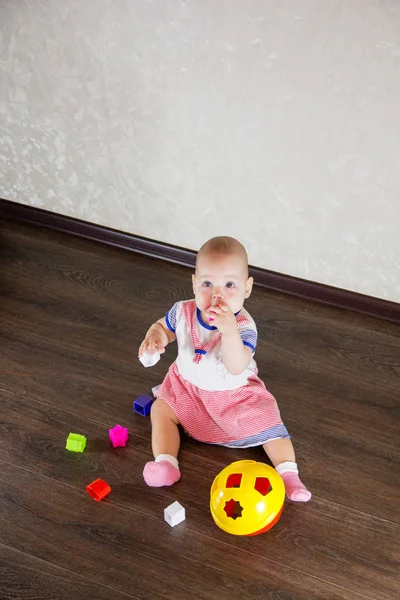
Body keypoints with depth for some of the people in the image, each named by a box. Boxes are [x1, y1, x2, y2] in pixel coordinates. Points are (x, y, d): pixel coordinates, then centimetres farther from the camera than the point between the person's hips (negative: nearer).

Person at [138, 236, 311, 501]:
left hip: (235, 394, -3)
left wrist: (229, 330, -58)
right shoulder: (183, 312, -17)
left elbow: (236, 368, -43)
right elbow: (164, 326, 4)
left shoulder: (244, 326, -30)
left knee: (268, 424, -14)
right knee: (160, 410, -9)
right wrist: (154, 336, -21)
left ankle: (288, 472, -4)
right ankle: (165, 462, -14)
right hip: (187, 387, 4)